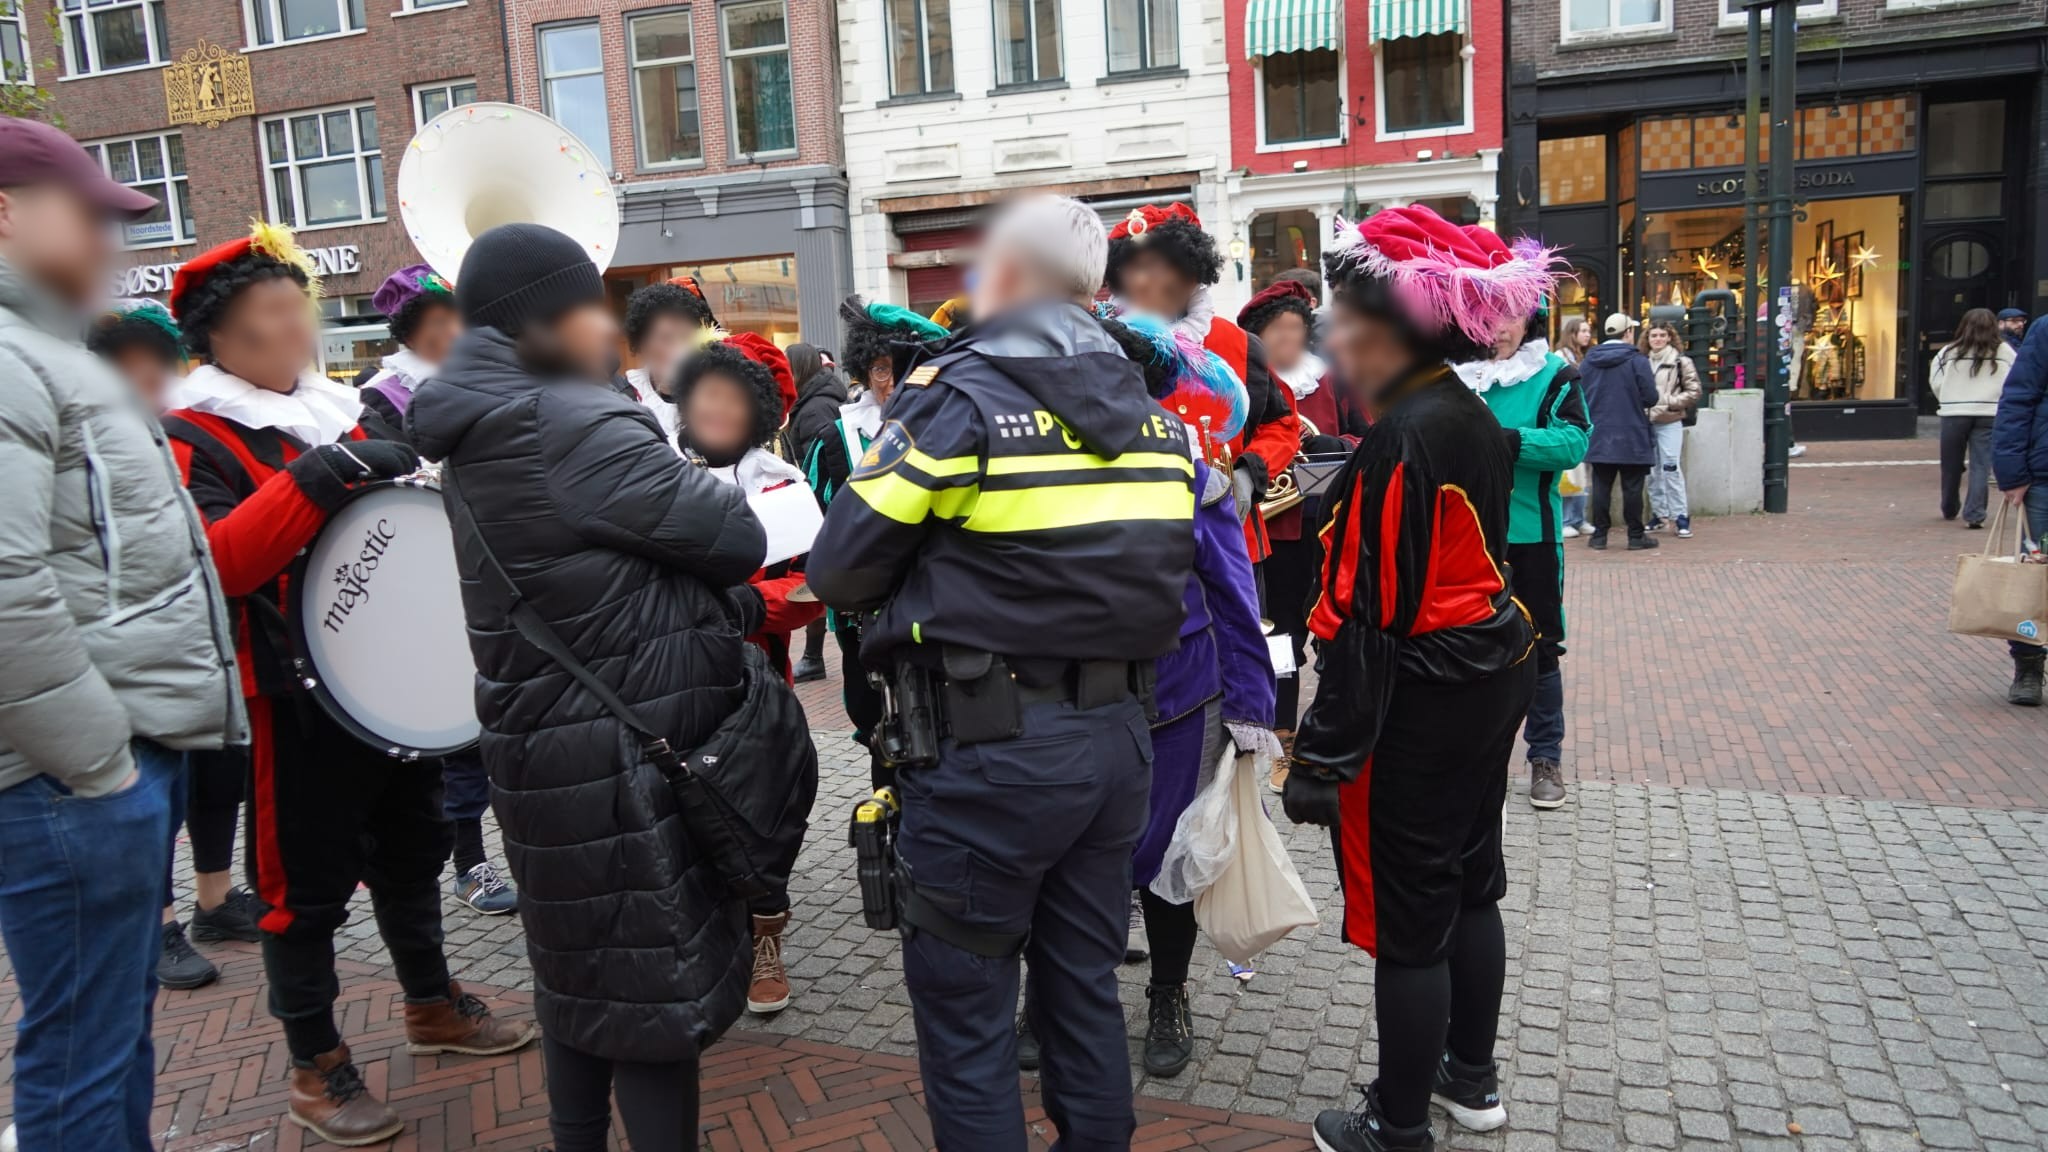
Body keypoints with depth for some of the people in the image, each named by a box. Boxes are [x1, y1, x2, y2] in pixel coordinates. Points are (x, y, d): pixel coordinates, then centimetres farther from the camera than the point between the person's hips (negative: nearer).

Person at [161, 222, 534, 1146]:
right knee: (309, 885, 4)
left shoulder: (342, 412, 13)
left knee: (411, 850, 19)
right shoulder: (193, 439, -10)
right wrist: (316, 478, -32)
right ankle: (316, 1067, 21)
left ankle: (432, 1005, 38)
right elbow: (214, 560, -26)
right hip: (295, 701, -7)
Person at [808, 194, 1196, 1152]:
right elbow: (1160, 566, 11)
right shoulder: (1149, 409, 7)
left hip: (990, 746, -6)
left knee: (964, 1010, 9)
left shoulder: (955, 398, -12)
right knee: (1085, 985, 21)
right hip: (1118, 735, 7)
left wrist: (933, 581, 12)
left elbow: (840, 571, -8)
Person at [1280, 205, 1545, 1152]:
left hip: (1423, 703, -9)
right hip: (1492, 677, 10)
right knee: (1470, 882, 21)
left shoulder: (1401, 440, -22)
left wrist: (1325, 755, -20)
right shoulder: (1473, 417, 7)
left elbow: (1370, 616, -24)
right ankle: (1471, 1075, 40)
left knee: (1406, 917, 4)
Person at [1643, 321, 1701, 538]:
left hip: (1669, 422, -5)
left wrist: (1669, 401, -11)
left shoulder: (1681, 361, -2)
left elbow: (1694, 392, -4)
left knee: (1671, 468, -9)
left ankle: (1681, 516, -3)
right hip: (1646, 422, 5)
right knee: (1652, 470, 9)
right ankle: (1659, 514, 19)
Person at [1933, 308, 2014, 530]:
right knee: (1981, 466, 0)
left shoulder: (1949, 351, 1)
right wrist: (1998, 400, 17)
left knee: (1951, 465, 14)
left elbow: (1935, 381, 3)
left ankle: (1949, 509, 29)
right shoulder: (2004, 351, 1)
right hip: (1989, 414, 0)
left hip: (1954, 414, 1)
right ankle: (1974, 514, -9)